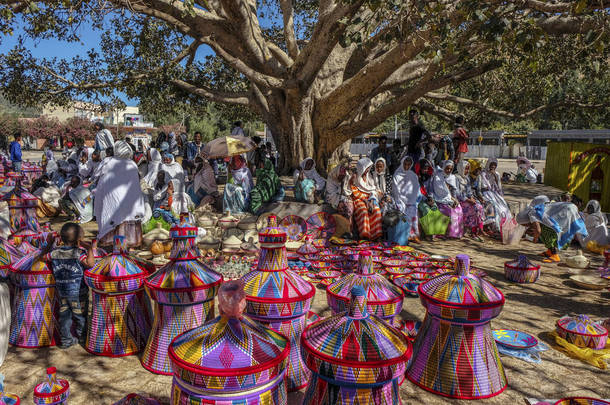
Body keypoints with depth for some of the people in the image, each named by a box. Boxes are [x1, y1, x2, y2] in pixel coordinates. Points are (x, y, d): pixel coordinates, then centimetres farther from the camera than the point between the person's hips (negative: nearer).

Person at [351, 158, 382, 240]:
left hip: (369, 198, 4)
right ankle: (364, 233, -36)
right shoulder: (355, 176, 1)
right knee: (363, 210, -34)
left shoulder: (368, 176, 15)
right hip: (358, 198, -4)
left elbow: (373, 189, 10)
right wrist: (365, 200, -14)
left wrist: (371, 201, -8)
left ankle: (375, 233, -26)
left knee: (376, 210, -25)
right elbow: (354, 191, -5)